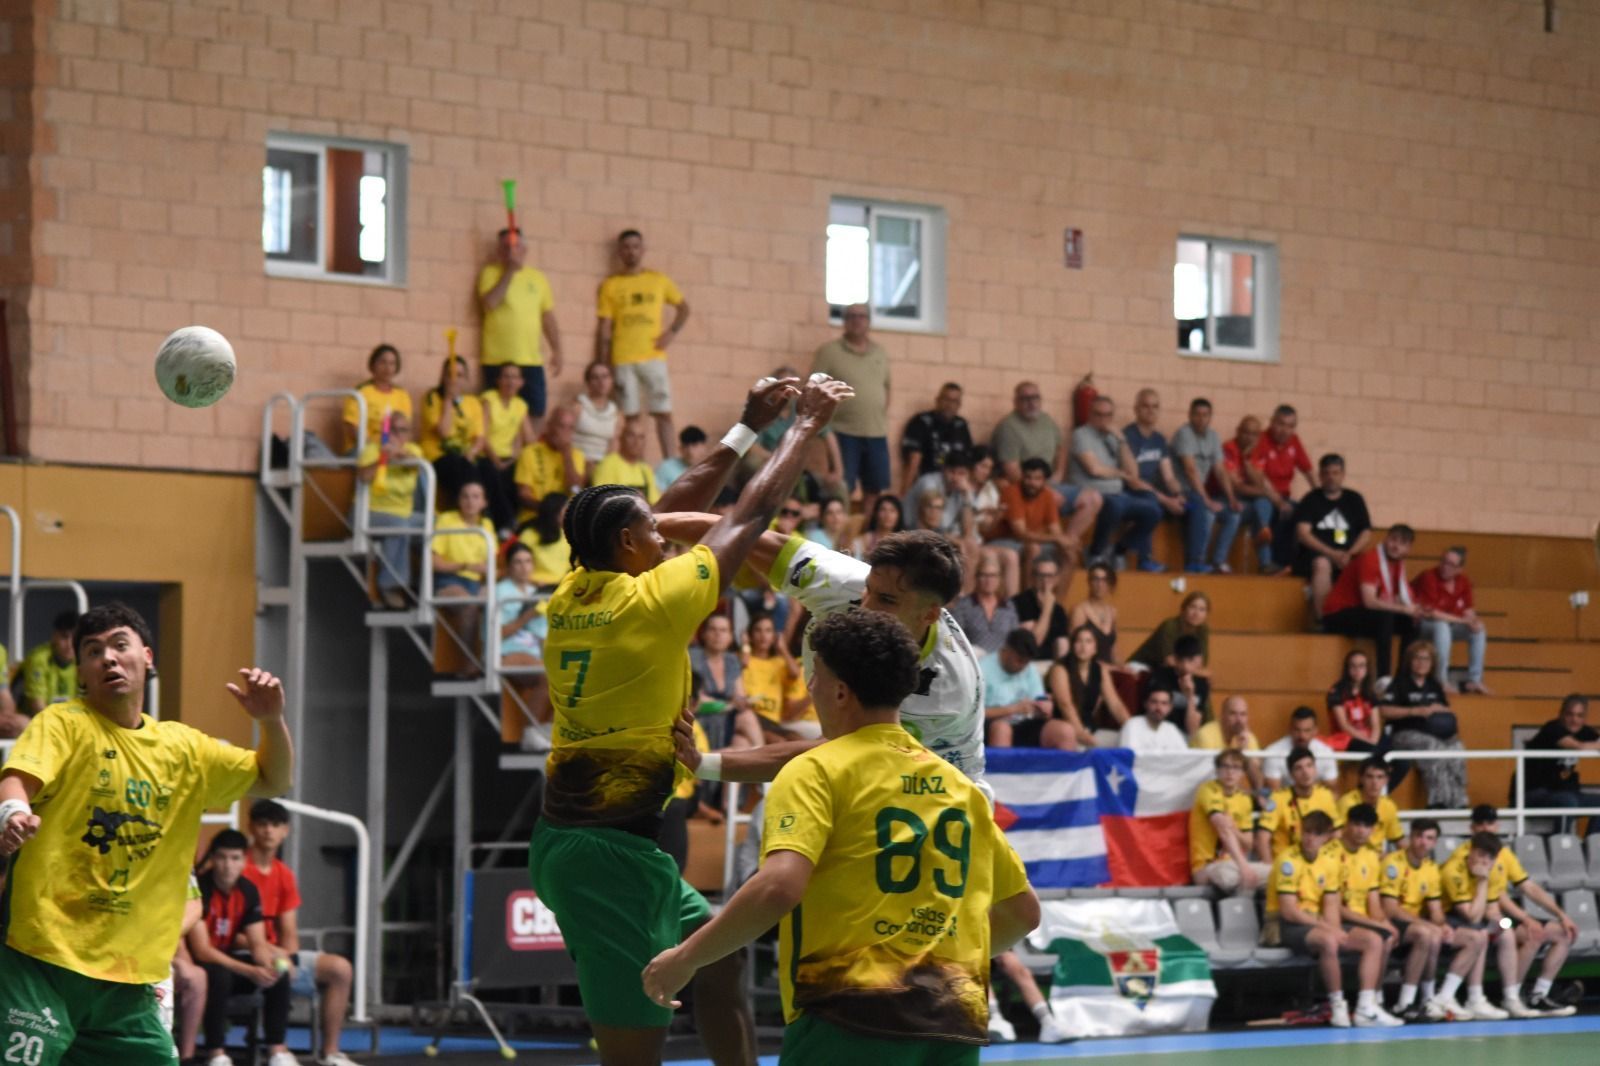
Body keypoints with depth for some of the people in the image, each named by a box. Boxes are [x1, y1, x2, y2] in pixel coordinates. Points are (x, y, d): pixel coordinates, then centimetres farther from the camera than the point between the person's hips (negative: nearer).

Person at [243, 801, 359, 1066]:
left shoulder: (284, 876, 11)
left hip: (278, 954, 8)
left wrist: (288, 954, -12)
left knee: (340, 968, -3)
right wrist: (265, 949, -23)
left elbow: (289, 933, 10)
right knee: (279, 968, -39)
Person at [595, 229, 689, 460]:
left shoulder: (659, 280, 9)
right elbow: (603, 329, 5)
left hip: (654, 356, 1)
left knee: (663, 412, -4)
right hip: (623, 360, -1)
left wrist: (673, 332, 1)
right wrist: (601, 366, 1)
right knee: (632, 415, -1)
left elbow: (683, 307, 18)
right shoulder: (610, 285, 6)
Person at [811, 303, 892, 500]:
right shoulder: (829, 352, -3)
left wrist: (883, 416, 10)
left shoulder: (880, 353, 14)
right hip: (843, 433, -5)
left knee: (876, 491, 8)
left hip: (877, 433, 5)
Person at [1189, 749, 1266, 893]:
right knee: (1228, 876, -39)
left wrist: (1235, 832, -13)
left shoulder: (1244, 798, 11)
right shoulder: (1209, 791, -11)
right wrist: (1243, 866, -37)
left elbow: (1247, 845, 11)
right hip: (1206, 866, -7)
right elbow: (1224, 830, -26)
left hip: (1232, 864, 7)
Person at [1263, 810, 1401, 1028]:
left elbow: (1331, 906, 8)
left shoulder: (1331, 861, 7)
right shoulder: (1288, 861, -14)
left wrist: (1335, 930, -14)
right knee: (1328, 941, -38)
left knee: (1374, 940, -6)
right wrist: (1329, 929, -20)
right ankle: (1338, 1007, -24)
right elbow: (1288, 911, -19)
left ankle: (1366, 1008, -14)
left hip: (1317, 922, 8)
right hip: (1286, 926, -8)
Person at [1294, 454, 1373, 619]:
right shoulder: (1310, 500, 8)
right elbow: (1303, 534, -4)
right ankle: (1319, 620, -37)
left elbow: (1366, 533, 11)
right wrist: (1332, 554, -15)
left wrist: (1350, 554, -9)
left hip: (1349, 557, 3)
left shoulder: (1354, 499, 18)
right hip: (1316, 555, -2)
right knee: (1322, 565, -38)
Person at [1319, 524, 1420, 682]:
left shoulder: (1397, 562, 6)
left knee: (1411, 622, 1)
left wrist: (1414, 610, -18)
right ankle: (1383, 678, -36)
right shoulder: (1370, 560, -20)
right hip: (1338, 614, -9)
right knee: (1385, 617, -32)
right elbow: (1369, 601, -29)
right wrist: (1404, 609, -27)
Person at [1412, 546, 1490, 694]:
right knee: (1441, 626, -37)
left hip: (1449, 622, 7)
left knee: (1479, 629, -8)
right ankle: (1442, 680, -32)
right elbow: (1430, 613, -26)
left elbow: (1468, 611, 5)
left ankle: (1474, 680, -5)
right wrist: (1463, 620, -22)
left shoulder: (1464, 583, -2)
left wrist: (1474, 621, -21)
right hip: (1420, 625, -7)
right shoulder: (1428, 578, -23)